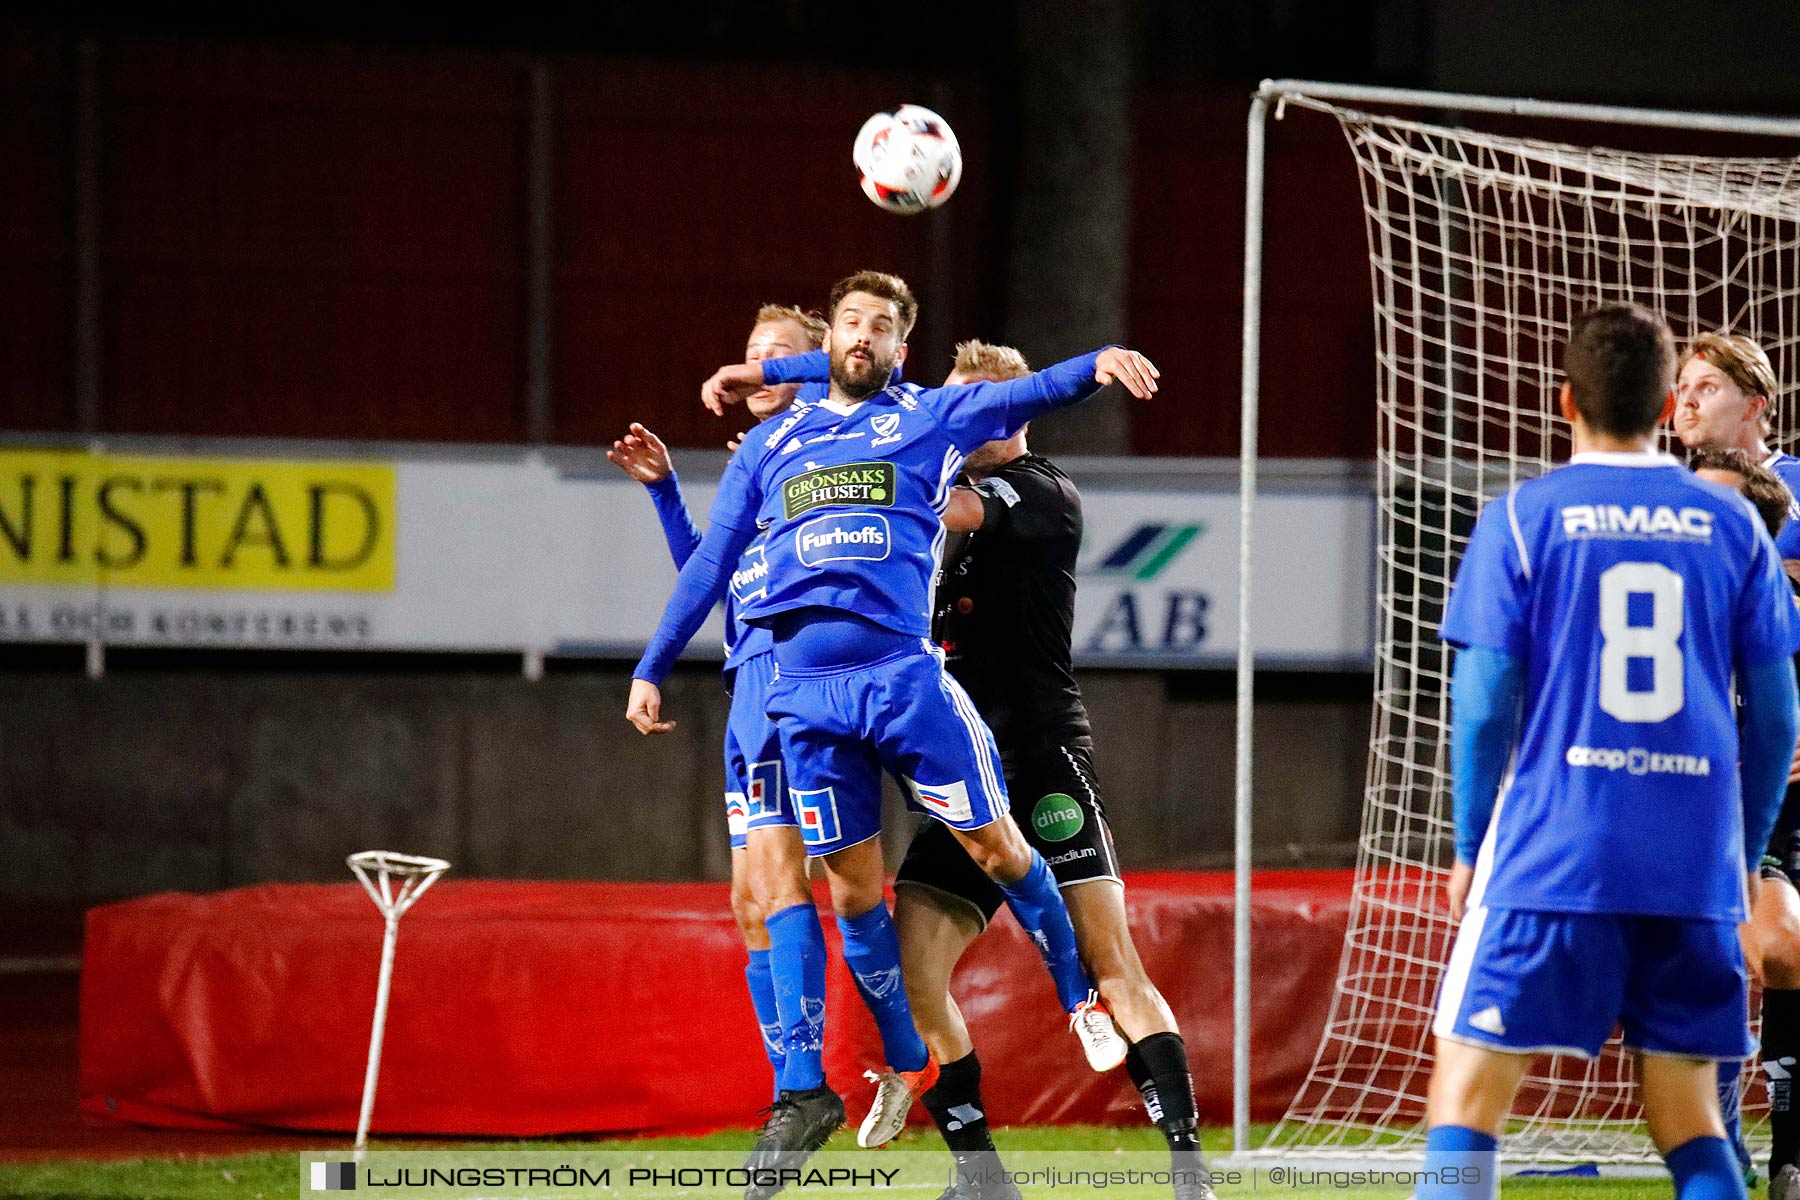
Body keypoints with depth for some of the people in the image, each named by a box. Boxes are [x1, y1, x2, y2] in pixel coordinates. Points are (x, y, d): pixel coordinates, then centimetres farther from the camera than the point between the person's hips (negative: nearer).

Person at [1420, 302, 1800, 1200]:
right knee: (1689, 1116, 10)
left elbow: (1484, 704, -4)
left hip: (1550, 859, -3)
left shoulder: (1521, 519, 0)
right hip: (1696, 870, 3)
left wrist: (1469, 850, 8)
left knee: (1467, 1088, 1)